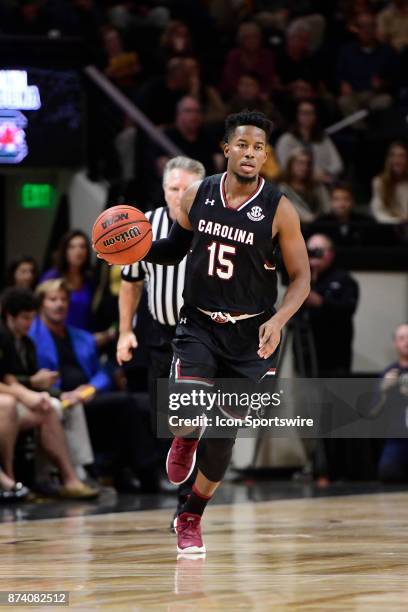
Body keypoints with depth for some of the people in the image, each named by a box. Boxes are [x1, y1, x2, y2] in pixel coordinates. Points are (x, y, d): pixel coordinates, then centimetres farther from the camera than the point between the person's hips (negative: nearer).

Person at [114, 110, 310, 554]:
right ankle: (186, 440, 18)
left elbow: (301, 277, -6)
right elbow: (175, 249, 14)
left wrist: (278, 320, -23)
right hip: (199, 326, 1)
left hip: (250, 334, -1)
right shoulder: (197, 196, -3)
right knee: (184, 415, -21)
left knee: (224, 435, 5)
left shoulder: (278, 210, -10)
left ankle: (191, 518, 27)